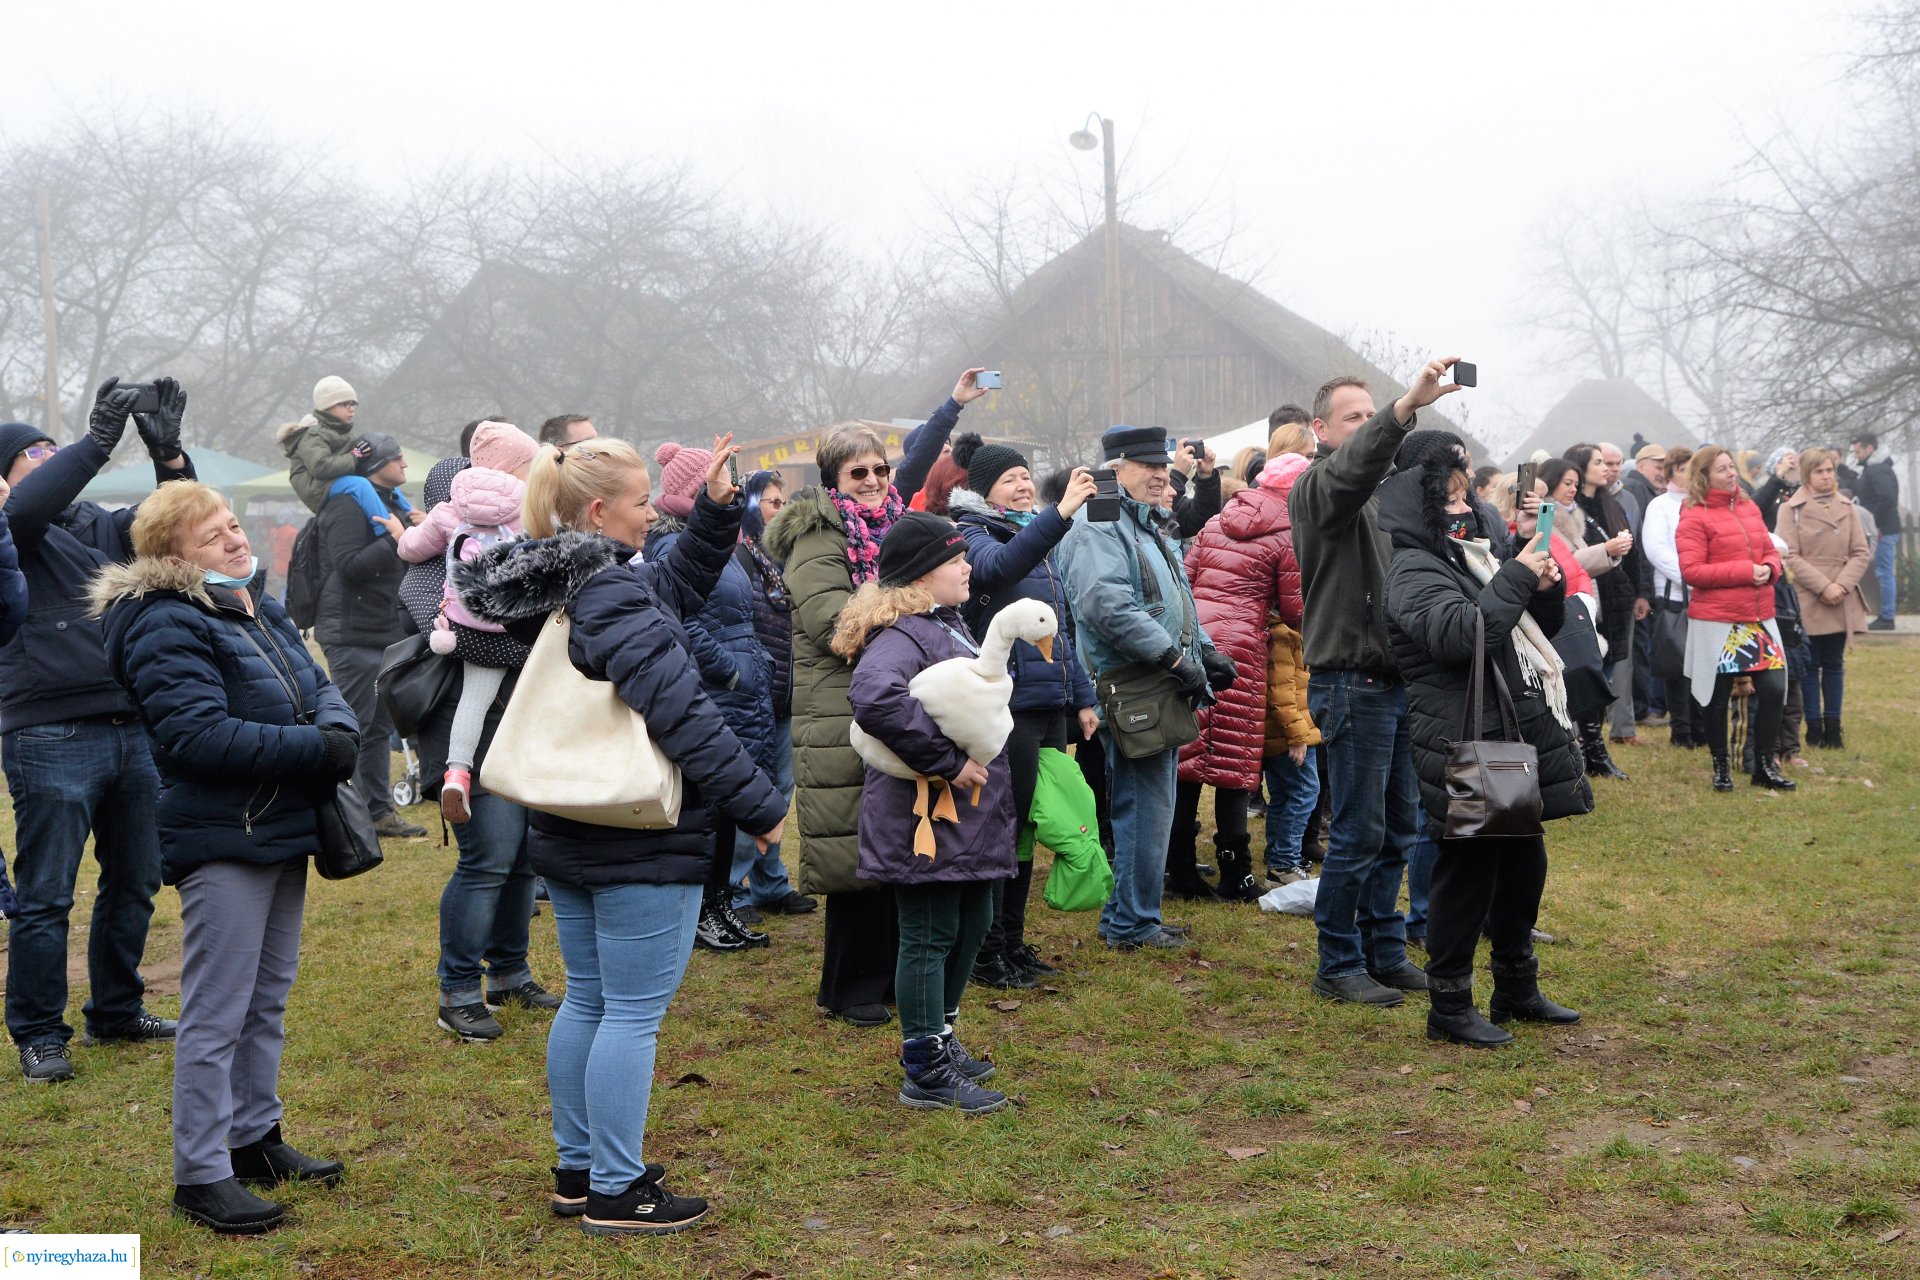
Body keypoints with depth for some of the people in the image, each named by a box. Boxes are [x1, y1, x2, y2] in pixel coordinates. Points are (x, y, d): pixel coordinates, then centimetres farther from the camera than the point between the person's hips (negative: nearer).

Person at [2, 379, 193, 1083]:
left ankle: (116, 1011, 28)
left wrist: (168, 453, -12)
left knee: (134, 885, 14)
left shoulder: (105, 526, 16)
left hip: (134, 730, 6)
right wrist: (98, 441, -24)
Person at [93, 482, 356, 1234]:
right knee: (217, 1013, -4)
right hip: (220, 841, -9)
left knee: (268, 999, 18)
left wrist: (338, 728, -11)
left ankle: (253, 1137, 31)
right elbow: (199, 735, -25)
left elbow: (319, 687, 13)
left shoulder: (260, 609, 12)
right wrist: (314, 748, -24)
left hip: (282, 832, 9)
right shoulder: (168, 626, -16)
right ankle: (200, 1176, 5)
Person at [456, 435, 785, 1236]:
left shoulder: (558, 584, 10)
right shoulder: (610, 593, -20)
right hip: (642, 841, -10)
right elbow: (679, 709, -25)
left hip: (571, 836, 10)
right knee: (634, 1013, -1)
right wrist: (760, 805, -19)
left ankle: (578, 1170, 27)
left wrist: (717, 511, 9)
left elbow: (677, 584, 23)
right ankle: (616, 1193, 6)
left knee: (587, 1001, 17)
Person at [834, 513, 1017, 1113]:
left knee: (972, 922, 19)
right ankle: (927, 1073, 10)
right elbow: (874, 698, -39)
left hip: (969, 815, 10)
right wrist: (947, 761, -31)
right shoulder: (901, 634, -19)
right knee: (930, 938, -1)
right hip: (926, 818, -10)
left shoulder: (948, 623, 14)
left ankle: (938, 1038, 35)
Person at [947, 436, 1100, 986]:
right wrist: (1061, 512, -42)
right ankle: (986, 952, 7)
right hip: (1006, 705, -8)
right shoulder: (971, 534, -7)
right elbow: (999, 565, -32)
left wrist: (1082, 697, 19)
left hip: (1051, 706, 8)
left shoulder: (1040, 539, 18)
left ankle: (1013, 940, 24)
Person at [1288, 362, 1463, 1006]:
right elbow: (1354, 463, -32)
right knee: (1359, 832, -4)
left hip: (1394, 681, 9)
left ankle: (1385, 953, 24)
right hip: (1351, 681, -9)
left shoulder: (1378, 493, 20)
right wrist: (1407, 406, -46)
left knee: (1400, 829, 13)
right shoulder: (1317, 487, -8)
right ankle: (1338, 965, 7)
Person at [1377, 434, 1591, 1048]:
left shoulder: (1466, 555, 18)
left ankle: (1517, 989, 32)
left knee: (1524, 862, 17)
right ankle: (1449, 1007, 8)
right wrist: (1517, 577, -19)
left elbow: (1537, 628, 25)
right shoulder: (1412, 571, -11)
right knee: (1468, 870, -3)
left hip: (1512, 737, 10)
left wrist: (1547, 590, 4)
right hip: (1463, 745, -10)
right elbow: (1460, 632, -28)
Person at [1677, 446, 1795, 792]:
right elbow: (1691, 571, -15)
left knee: (1773, 688, -1)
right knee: (1718, 695, 5)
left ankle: (1766, 765, 13)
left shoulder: (1750, 508, 12)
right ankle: (1720, 766, 20)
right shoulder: (1694, 518, -8)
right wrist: (1745, 571, -18)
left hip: (1759, 617, 5)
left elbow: (1771, 552, 19)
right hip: (1716, 621, -5)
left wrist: (1769, 568, -5)